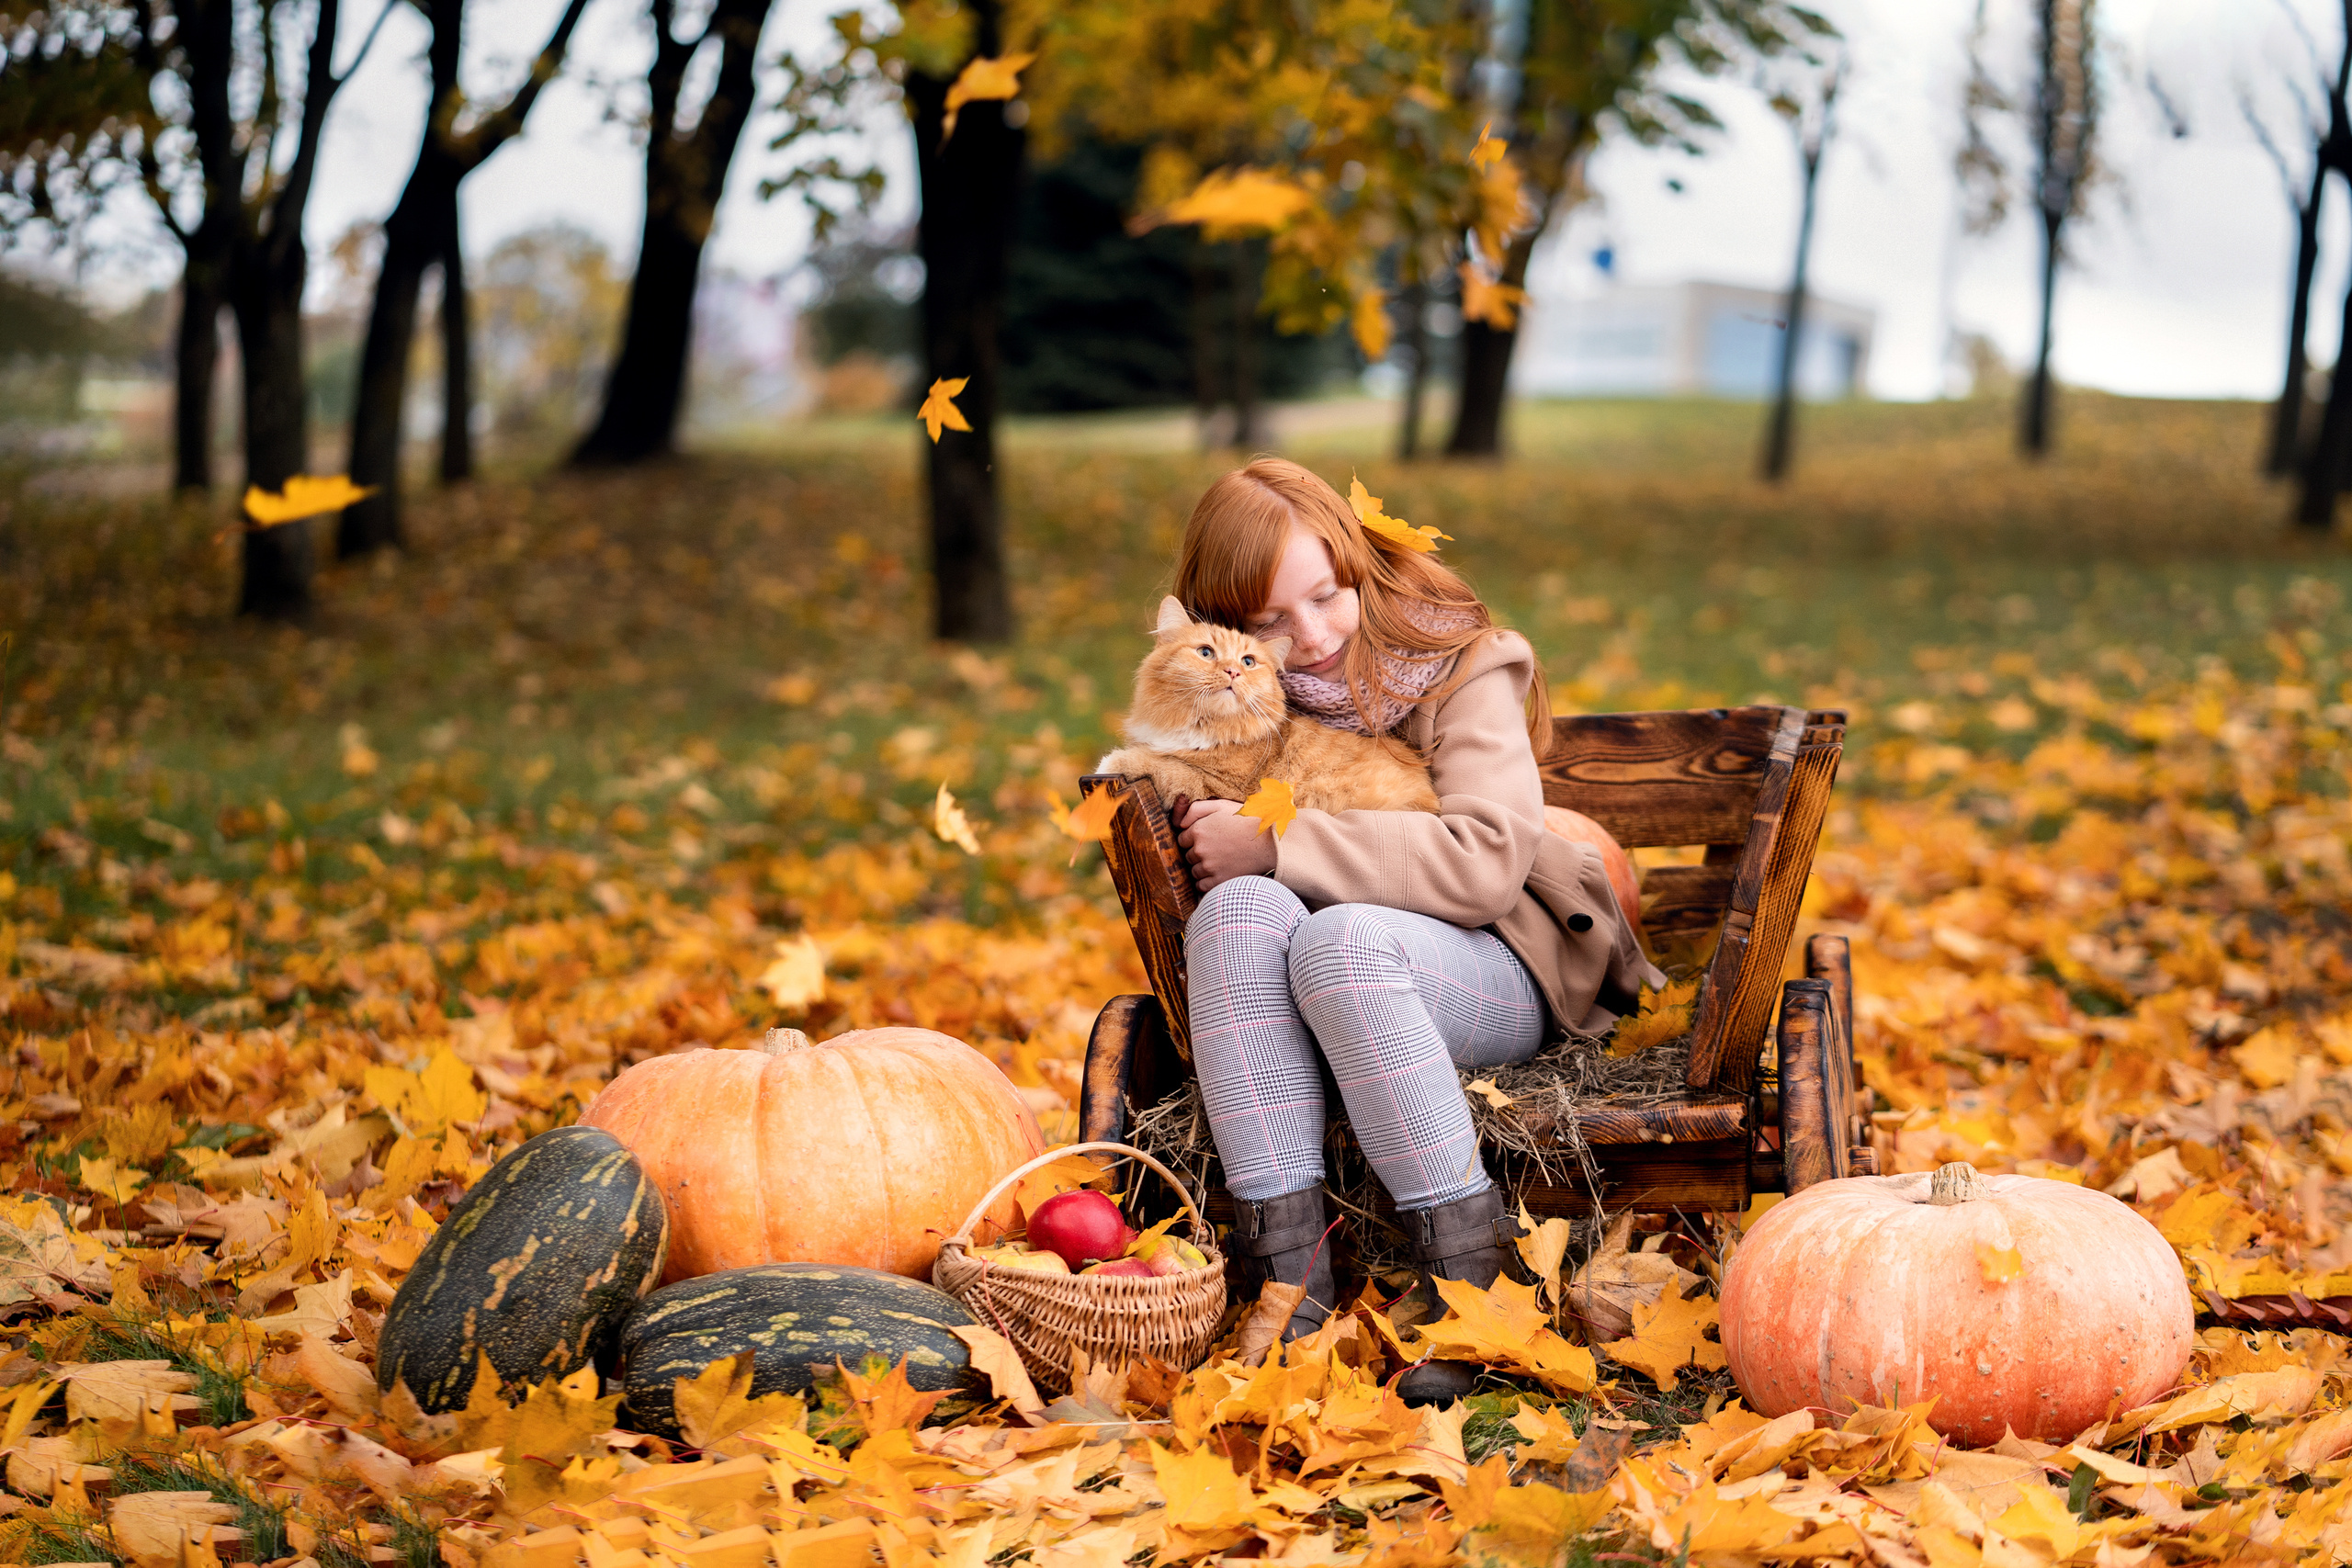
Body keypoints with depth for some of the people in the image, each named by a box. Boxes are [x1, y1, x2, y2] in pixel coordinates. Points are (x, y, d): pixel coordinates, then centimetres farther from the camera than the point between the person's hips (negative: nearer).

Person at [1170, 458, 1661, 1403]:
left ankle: (1465, 1263, -30)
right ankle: (1287, 1272, -38)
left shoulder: (1460, 669, -4)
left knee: (1340, 938, -36)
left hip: (1497, 974, -3)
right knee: (1240, 910, -31)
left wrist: (1277, 845, -20)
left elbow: (1485, 864, -18)